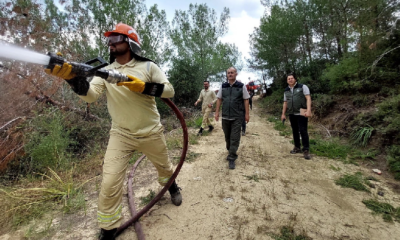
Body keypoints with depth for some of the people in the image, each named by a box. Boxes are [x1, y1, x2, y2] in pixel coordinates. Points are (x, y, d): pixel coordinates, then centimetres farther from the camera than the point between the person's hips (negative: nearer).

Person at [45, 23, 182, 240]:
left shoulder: (148, 66, -4)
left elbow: (169, 91, -11)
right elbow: (90, 95, -13)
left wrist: (143, 87, -24)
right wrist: (72, 77, -31)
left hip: (151, 133, 0)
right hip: (121, 135, 1)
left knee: (164, 166, 21)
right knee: (109, 184, -4)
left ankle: (171, 185, 56)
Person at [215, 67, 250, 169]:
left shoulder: (241, 86, 0)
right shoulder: (223, 86, 7)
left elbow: (246, 100, 0)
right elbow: (219, 99, 9)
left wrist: (247, 113, -4)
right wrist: (217, 112, 4)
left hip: (237, 117, -3)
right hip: (225, 116, 3)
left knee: (235, 138, -3)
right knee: (227, 136, 14)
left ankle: (232, 159, 6)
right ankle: (231, 152, 37)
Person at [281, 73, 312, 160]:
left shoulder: (302, 87, -2)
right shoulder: (286, 91, 13)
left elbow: (308, 98, -10)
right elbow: (285, 103, 17)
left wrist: (308, 110, -22)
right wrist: (283, 114, 13)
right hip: (291, 114, 5)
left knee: (303, 131, -6)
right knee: (295, 131, 11)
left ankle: (306, 150, 2)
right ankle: (297, 147, 23)